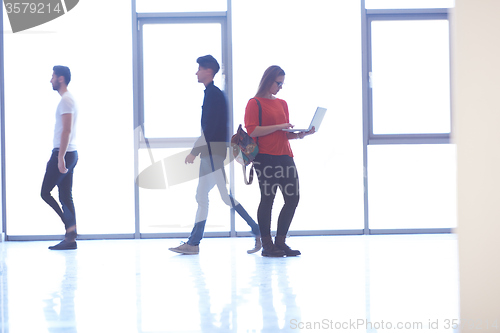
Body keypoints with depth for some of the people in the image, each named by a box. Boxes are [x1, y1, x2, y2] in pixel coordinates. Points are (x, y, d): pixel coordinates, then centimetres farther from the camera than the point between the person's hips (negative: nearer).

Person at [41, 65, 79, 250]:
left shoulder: (66, 100, -13)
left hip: (64, 153, -10)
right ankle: (71, 238, 6)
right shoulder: (68, 99, 19)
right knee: (65, 196, 7)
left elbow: (67, 130, -20)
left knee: (45, 192, -6)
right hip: (69, 153, 10)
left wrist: (60, 157, -24)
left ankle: (71, 226, -9)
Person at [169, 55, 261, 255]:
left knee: (227, 197, -8)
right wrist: (199, 151, 21)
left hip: (214, 152, -10)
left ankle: (259, 233, -3)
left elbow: (209, 128, -20)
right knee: (201, 197, 8)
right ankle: (193, 243, 9)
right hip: (210, 153, 10)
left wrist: (194, 152, -19)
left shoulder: (213, 94, -14)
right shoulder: (212, 93, 16)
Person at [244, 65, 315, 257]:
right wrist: (278, 127, -15)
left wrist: (300, 134, 2)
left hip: (284, 156, 7)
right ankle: (266, 245, 5)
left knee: (293, 198, 2)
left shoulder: (282, 104, 19)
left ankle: (280, 242, 13)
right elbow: (252, 131, -13)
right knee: (267, 199, -3)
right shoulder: (255, 103, -2)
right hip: (265, 157, -7)